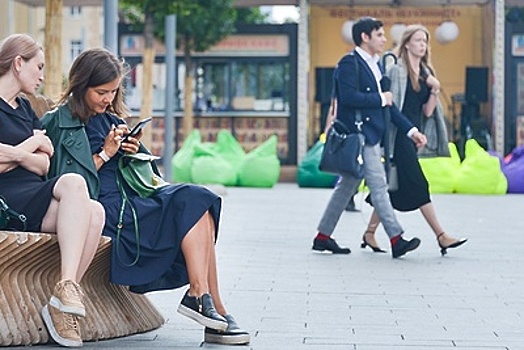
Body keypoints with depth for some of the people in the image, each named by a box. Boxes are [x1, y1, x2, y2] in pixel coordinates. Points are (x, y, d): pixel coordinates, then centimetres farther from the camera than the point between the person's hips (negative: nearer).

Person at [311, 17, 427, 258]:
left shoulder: (374, 65, 17)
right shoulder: (349, 63, -11)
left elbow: (387, 104, 18)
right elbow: (349, 97, -24)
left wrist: (411, 130, 12)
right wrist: (380, 99, -13)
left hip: (370, 135, 10)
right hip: (359, 135, -10)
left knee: (347, 186, 13)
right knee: (379, 186, -8)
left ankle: (323, 237, 20)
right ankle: (396, 240, -6)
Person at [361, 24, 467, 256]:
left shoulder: (426, 73, 14)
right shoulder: (397, 70, -6)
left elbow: (427, 112, 12)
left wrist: (435, 90, -4)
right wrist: (388, 139, -13)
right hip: (399, 135, -8)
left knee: (394, 187, 9)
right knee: (417, 186, -8)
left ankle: (370, 233, 16)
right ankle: (441, 237, -9)